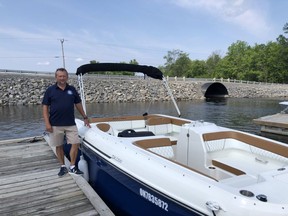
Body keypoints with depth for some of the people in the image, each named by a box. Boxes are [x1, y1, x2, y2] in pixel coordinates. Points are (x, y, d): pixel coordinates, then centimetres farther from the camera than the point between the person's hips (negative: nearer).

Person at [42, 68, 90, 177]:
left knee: (75, 143, -3)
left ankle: (72, 167, 11)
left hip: (71, 124, 2)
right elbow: (45, 107, -2)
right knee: (59, 146, 8)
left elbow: (78, 104, 13)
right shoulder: (50, 90, 0)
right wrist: (47, 123, -9)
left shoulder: (72, 89, 7)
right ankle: (63, 167, 24)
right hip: (55, 125, -1)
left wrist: (85, 117, 11)